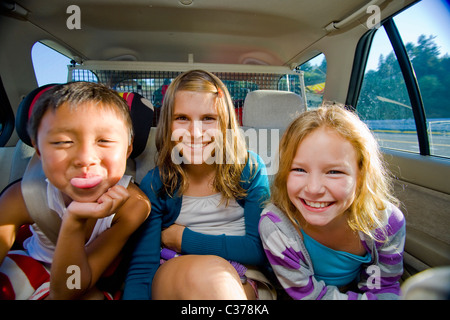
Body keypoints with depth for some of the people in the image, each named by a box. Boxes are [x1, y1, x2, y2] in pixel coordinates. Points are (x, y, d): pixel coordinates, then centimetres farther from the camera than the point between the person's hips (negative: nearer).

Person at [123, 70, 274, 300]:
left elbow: (260, 250, -8)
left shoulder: (250, 169, -4)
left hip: (241, 282, 1)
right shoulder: (155, 184, -3)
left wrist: (183, 238, -9)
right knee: (206, 270, -35)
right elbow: (141, 269, -9)